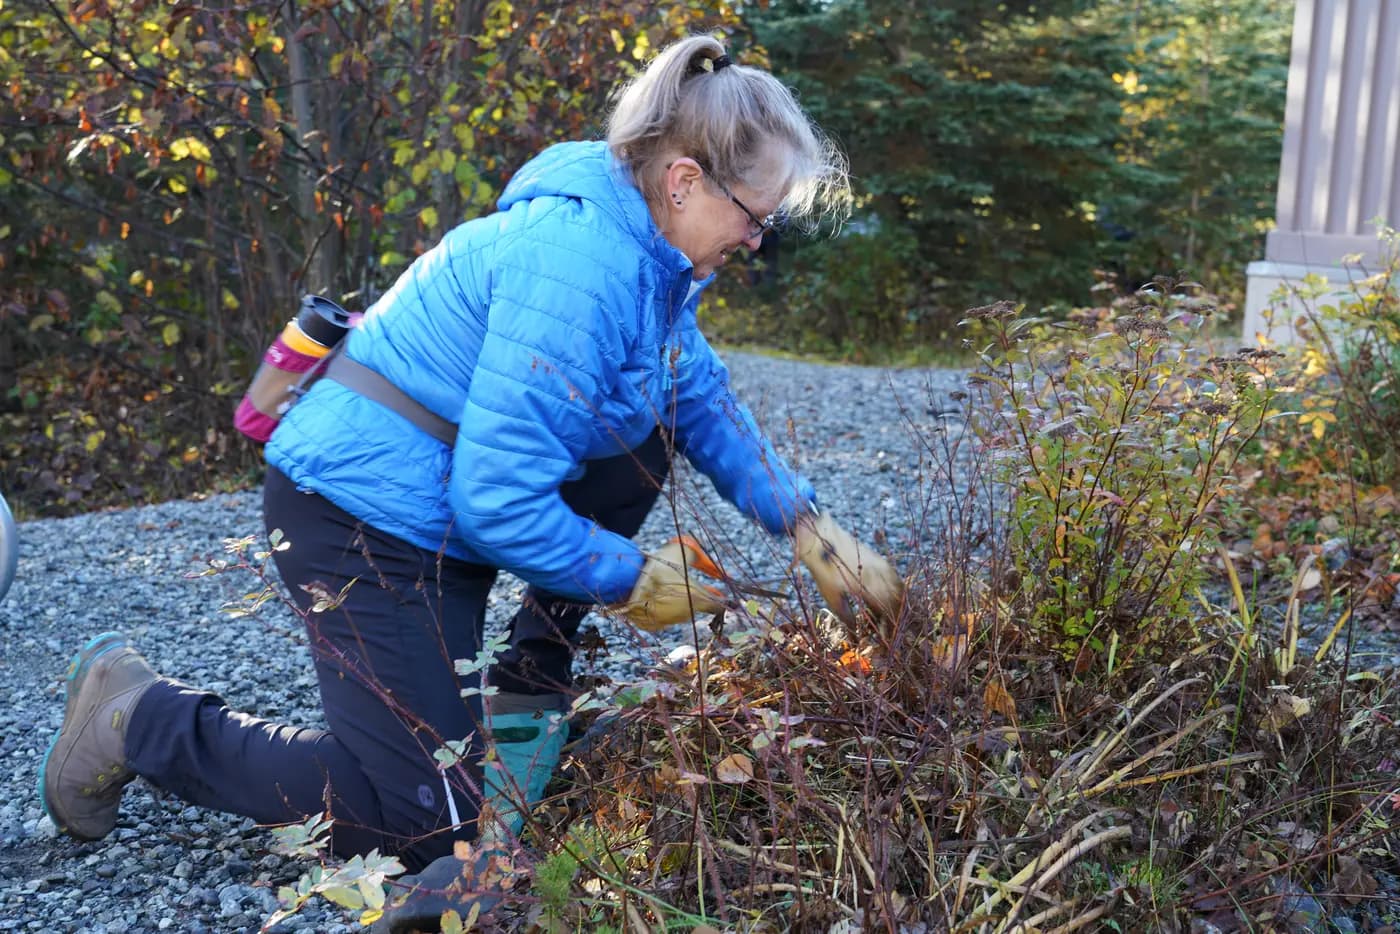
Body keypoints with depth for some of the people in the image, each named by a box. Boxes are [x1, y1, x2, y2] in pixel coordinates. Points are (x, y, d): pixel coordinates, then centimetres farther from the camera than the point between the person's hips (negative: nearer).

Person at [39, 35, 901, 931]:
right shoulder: (580, 265, -27)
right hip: (364, 514, -9)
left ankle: (530, 682, 13)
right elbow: (499, 504, -28)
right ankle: (140, 713, 9)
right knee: (424, 822, -4)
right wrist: (633, 580, -13)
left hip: (445, 507, 10)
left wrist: (815, 532, 5)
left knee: (656, 419, 7)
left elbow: (709, 403, 13)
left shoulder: (643, 249, 3)